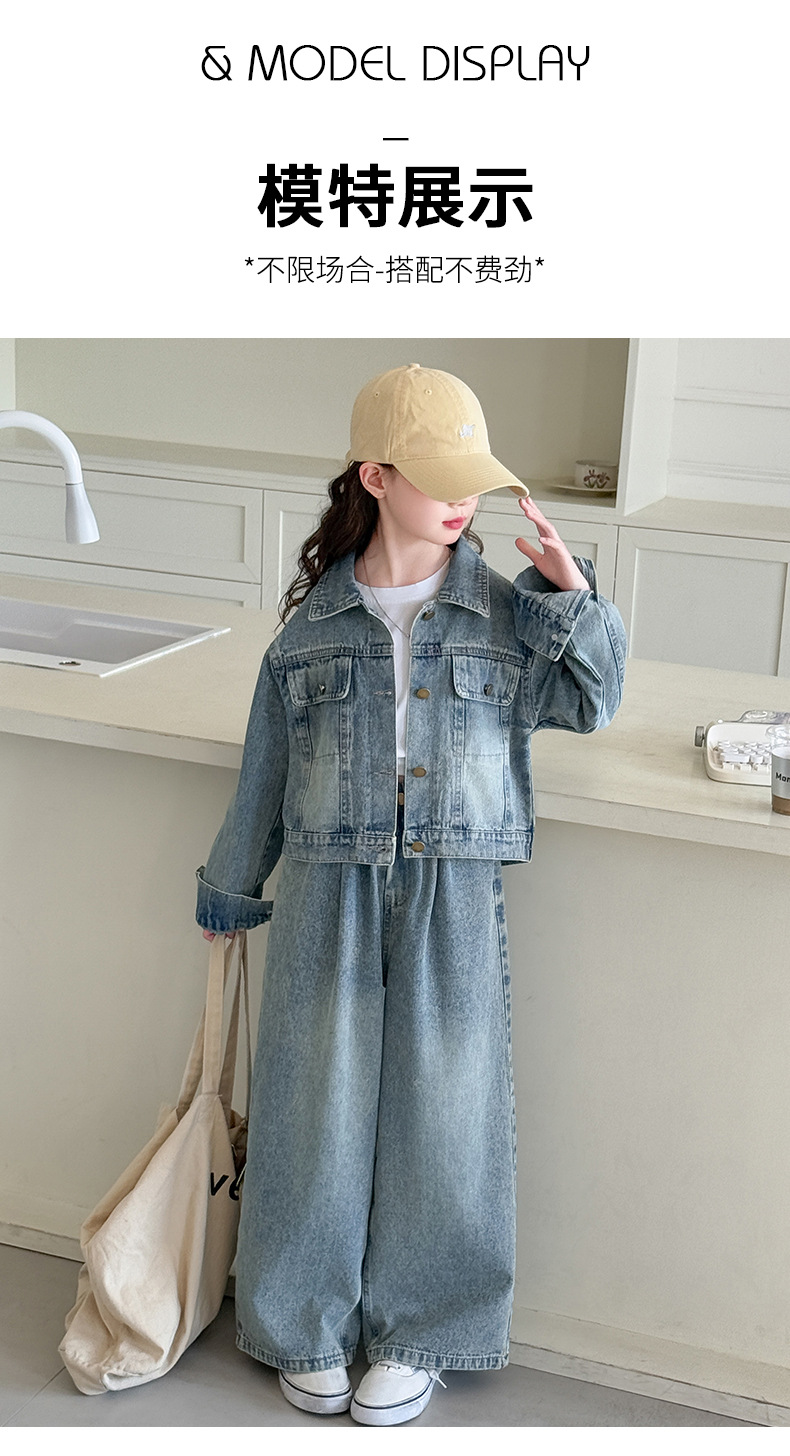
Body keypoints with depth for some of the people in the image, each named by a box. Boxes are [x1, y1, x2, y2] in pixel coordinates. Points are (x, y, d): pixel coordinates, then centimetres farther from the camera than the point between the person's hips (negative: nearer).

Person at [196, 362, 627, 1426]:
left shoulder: (507, 611, 2)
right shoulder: (315, 621, 3)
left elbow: (592, 703, 1)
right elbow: (266, 768, 11)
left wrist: (570, 593, -11)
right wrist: (229, 889, 18)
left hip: (454, 899, 0)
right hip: (328, 895, 1)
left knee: (438, 1105, 6)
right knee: (320, 1102, 8)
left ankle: (417, 1332, 26)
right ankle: (309, 1326, 28)